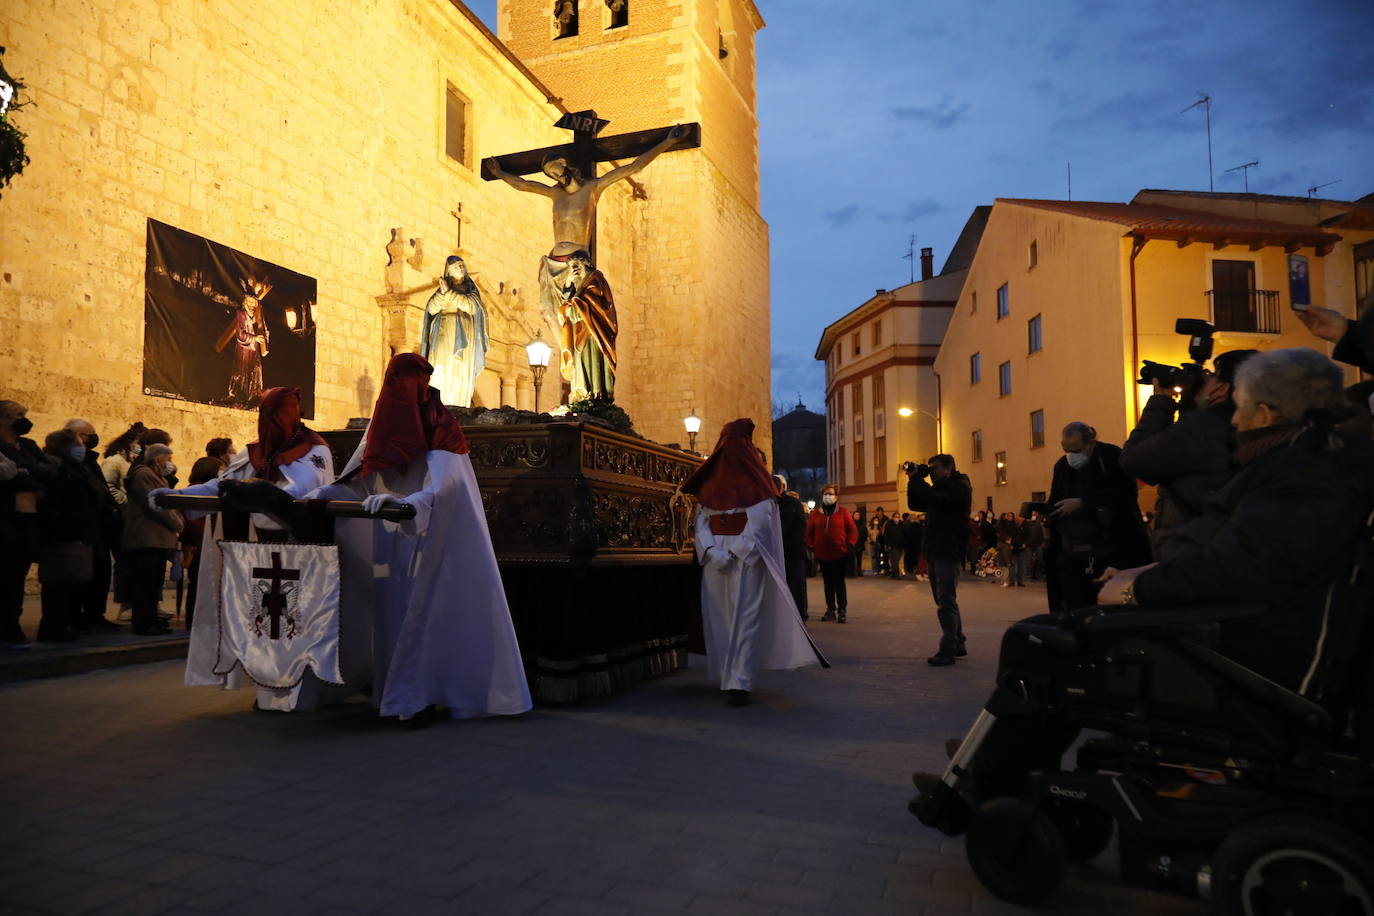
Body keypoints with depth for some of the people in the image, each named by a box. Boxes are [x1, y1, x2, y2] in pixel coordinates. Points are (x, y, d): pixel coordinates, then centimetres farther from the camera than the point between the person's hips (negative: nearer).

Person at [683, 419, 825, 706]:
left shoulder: (754, 477, 6)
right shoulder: (709, 478, 11)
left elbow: (760, 518, -4)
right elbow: (701, 519, 5)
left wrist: (738, 550, -13)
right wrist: (713, 552, -9)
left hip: (748, 559, -2)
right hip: (716, 559, 2)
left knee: (744, 618, -5)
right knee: (720, 617, 2)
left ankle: (739, 682, -6)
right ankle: (732, 678, 7)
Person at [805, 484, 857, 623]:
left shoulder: (843, 512, -1)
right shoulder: (816, 514, 6)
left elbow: (853, 530, 0)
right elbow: (809, 532, 10)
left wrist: (850, 545, -9)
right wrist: (811, 546, 0)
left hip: (841, 554, -3)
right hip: (822, 554, 3)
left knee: (839, 583, 0)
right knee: (828, 584, 10)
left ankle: (842, 611, 6)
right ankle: (830, 610, 18)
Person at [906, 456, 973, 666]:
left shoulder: (959, 486, -8)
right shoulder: (940, 488, 20)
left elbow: (936, 500, -24)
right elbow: (915, 505, 20)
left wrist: (917, 479, -13)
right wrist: (914, 481, 6)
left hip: (948, 552, -9)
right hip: (934, 552, 9)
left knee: (946, 602, -11)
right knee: (945, 601, 14)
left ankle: (948, 650, -10)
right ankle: (958, 644, 23)